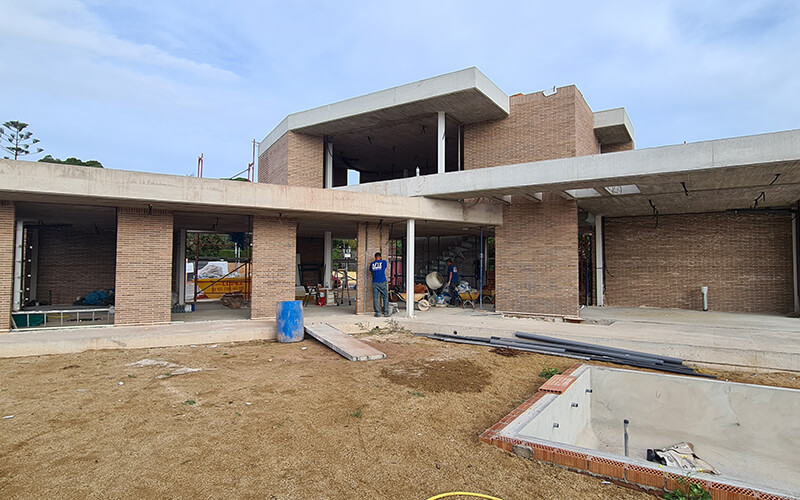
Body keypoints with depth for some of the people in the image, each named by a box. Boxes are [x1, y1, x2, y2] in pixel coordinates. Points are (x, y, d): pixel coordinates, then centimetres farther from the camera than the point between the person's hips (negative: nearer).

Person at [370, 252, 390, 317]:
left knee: (375, 298, 4)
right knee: (385, 297, 7)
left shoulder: (372, 264, 9)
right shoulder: (384, 262, 3)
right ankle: (386, 313, 6)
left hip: (375, 283, 2)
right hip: (382, 282, -2)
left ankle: (377, 313, 2)